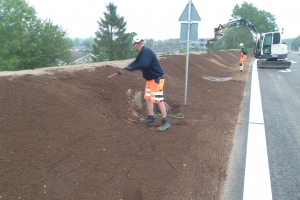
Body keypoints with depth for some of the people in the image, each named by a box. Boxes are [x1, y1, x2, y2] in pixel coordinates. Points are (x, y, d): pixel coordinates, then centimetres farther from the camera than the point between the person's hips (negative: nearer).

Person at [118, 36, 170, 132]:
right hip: (150, 79, 11)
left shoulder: (146, 51, -20)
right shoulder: (142, 52, 11)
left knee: (158, 100, -10)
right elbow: (135, 63, 16)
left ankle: (165, 121, -3)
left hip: (157, 78, -11)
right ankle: (151, 119, 23)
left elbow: (144, 64, -36)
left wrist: (130, 67, -35)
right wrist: (124, 69, 9)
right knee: (148, 98, 14)